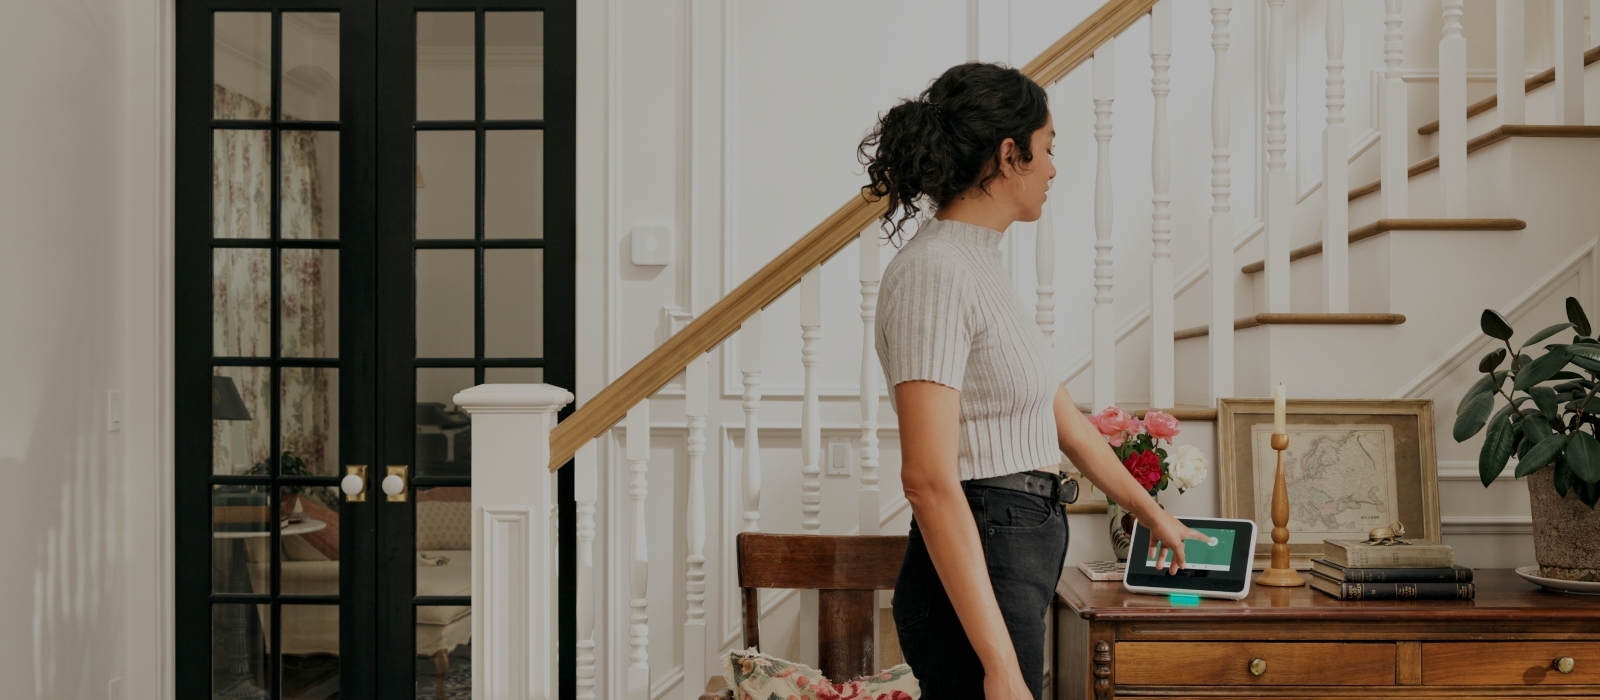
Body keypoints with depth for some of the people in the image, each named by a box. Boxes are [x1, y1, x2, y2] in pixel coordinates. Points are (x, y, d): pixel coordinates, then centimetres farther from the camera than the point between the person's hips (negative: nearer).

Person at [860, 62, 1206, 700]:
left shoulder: (980, 265, 13)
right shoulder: (935, 271, -17)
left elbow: (1066, 422, 24)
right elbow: (929, 479, -24)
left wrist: (1153, 513, 34)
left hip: (1018, 559, 9)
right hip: (977, 572, -9)